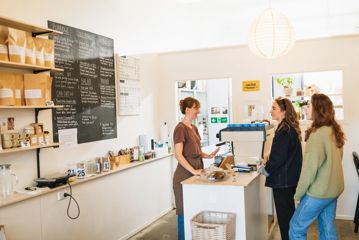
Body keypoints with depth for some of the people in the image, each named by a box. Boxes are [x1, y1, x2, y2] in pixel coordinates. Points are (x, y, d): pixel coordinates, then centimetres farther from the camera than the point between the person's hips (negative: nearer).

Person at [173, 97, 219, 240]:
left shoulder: (193, 128, 13)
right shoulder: (180, 128, -14)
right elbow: (178, 155, -19)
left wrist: (208, 156, 4)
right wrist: (193, 171, -23)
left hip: (196, 172, 8)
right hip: (185, 174, -8)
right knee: (185, 212, 1)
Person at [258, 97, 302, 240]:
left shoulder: (284, 130, -20)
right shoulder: (291, 128, 10)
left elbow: (279, 157, -22)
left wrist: (266, 169, -7)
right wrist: (269, 164, 13)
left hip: (283, 180, -10)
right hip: (290, 177, 10)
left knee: (284, 214, 2)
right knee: (289, 212, 20)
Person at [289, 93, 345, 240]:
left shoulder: (317, 134, -21)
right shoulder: (334, 131, 4)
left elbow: (310, 168, -20)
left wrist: (298, 194, -10)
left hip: (319, 192, -8)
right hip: (334, 189, 8)